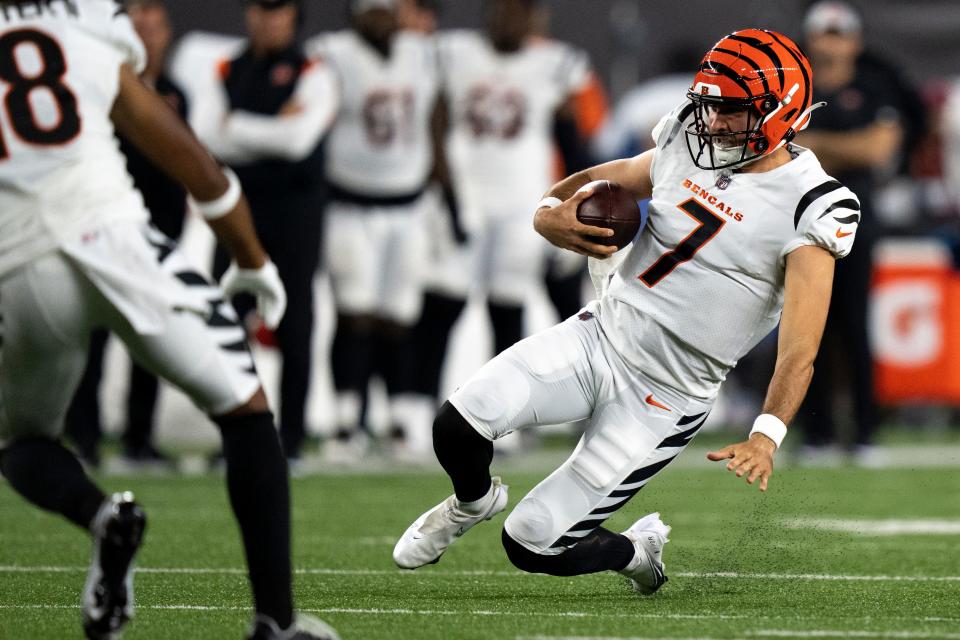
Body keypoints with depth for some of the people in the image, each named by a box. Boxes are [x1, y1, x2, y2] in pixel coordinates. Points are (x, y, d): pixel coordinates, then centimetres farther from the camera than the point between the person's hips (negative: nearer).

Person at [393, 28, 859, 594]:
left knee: (532, 546, -5)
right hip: (600, 335, 5)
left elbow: (800, 349, -24)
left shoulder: (812, 207, -16)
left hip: (664, 398, -5)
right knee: (459, 425, -18)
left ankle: (638, 549, 28)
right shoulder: (686, 145, 3)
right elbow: (597, 181, 17)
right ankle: (474, 501, 18)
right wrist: (551, 213, -8)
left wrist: (767, 435, -40)